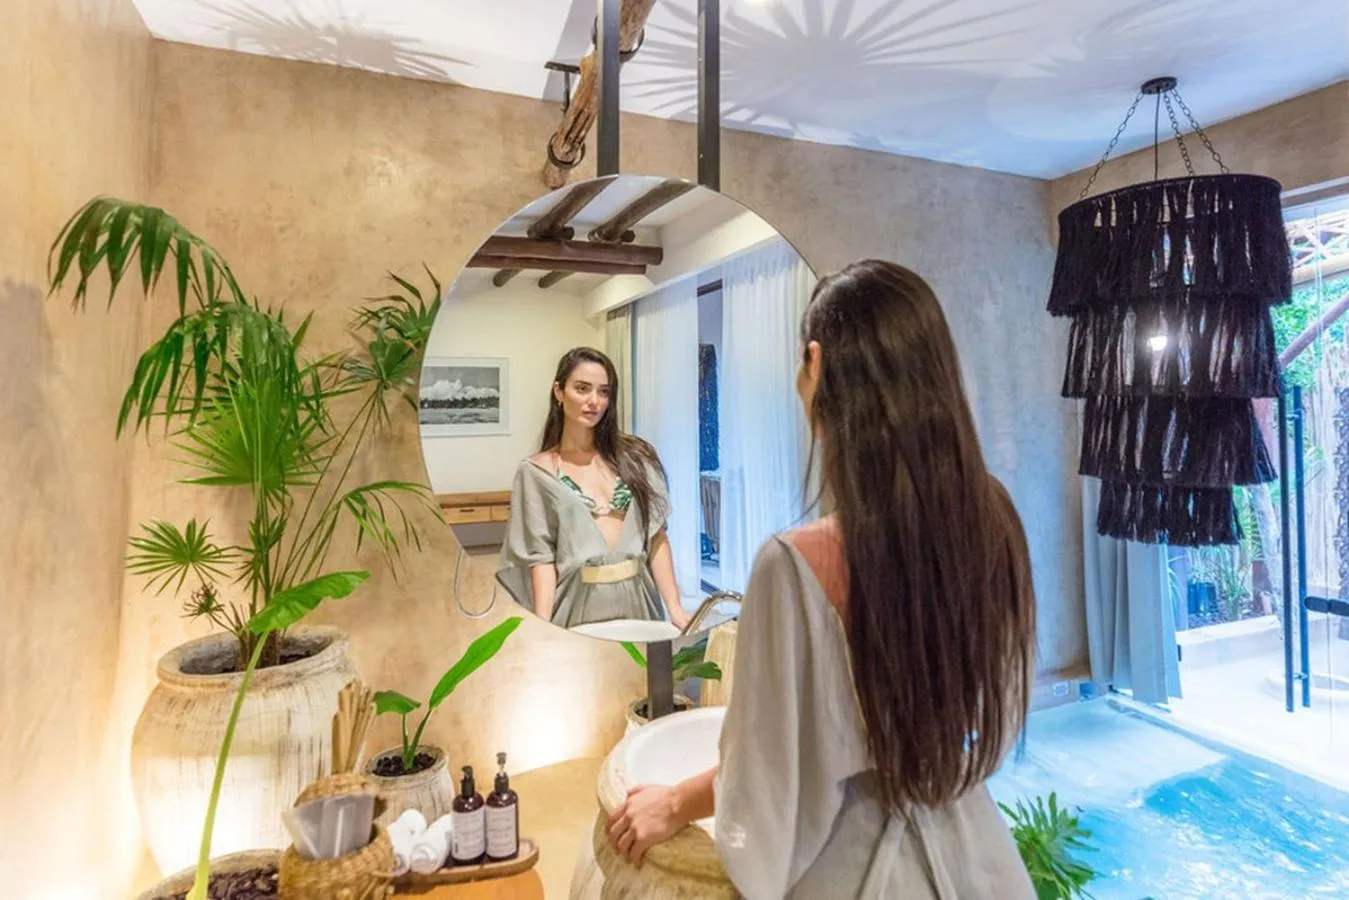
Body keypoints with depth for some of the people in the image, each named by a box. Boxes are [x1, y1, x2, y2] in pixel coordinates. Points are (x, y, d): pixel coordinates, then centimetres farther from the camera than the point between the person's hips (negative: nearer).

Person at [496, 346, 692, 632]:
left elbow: (656, 537, 2)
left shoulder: (635, 456, 3)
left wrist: (674, 607, -5)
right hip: (579, 607, -2)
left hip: (637, 601, 2)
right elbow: (541, 556, -4)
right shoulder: (536, 473, -1)